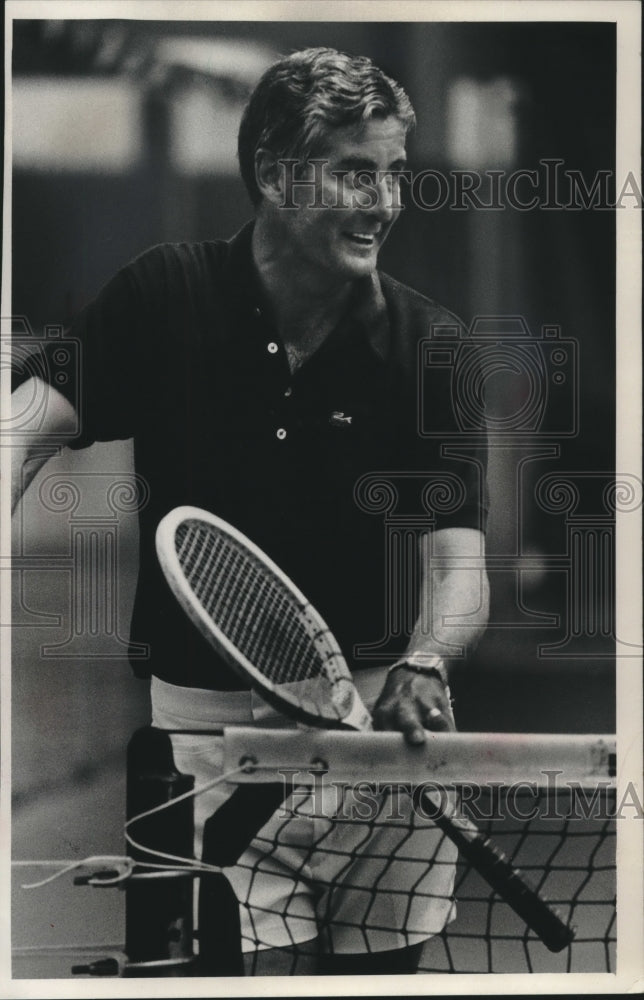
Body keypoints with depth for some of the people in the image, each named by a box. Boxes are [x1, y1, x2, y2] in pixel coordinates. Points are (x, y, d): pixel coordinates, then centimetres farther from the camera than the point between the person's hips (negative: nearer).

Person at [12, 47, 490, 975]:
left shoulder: (423, 340, -4)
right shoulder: (165, 298, -3)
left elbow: (459, 561, -10)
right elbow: (30, 424, -10)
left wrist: (425, 666, -30)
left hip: (380, 722, 1)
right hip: (210, 716, -1)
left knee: (382, 971, 10)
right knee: (258, 971, -11)